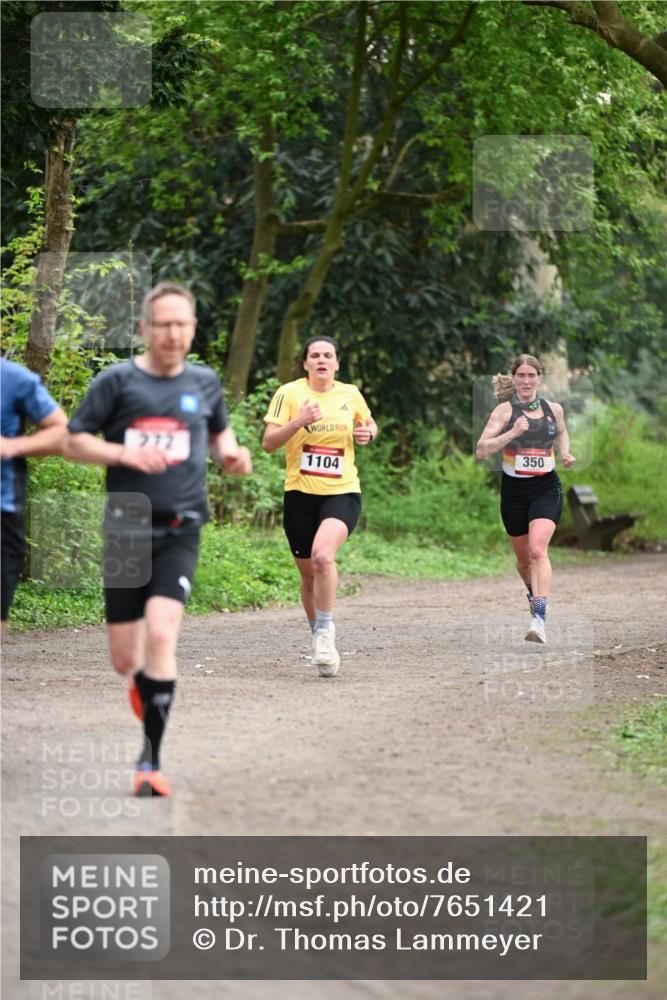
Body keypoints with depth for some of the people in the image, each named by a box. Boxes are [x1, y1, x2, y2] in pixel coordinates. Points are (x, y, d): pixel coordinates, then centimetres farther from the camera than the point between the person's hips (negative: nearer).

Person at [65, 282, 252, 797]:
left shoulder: (204, 383, 8)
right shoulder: (117, 381, -1)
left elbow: (219, 431, 26)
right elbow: (74, 441, 1)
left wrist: (232, 454, 3)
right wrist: (125, 453, -16)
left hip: (180, 531, 0)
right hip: (126, 530, 0)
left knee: (161, 632, -22)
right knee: (124, 659, 4)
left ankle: (151, 759, -16)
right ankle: (146, 682, 44)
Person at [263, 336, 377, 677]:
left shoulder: (350, 394, 5)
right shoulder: (289, 394, -2)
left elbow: (369, 423, 25)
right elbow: (268, 442, -8)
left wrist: (368, 432, 2)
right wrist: (299, 421, -22)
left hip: (342, 492, -1)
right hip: (300, 494, 1)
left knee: (322, 554, -27)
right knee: (308, 573, 8)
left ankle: (325, 630, -14)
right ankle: (319, 634, 30)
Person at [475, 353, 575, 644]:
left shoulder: (553, 409, 3)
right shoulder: (505, 410, -5)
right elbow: (481, 450, -14)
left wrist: (564, 452, 7)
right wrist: (513, 433, -25)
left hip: (546, 488, -1)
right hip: (514, 490, 1)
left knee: (538, 549, -21)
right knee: (523, 557, 15)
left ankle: (539, 620, -30)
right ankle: (533, 593, 48)